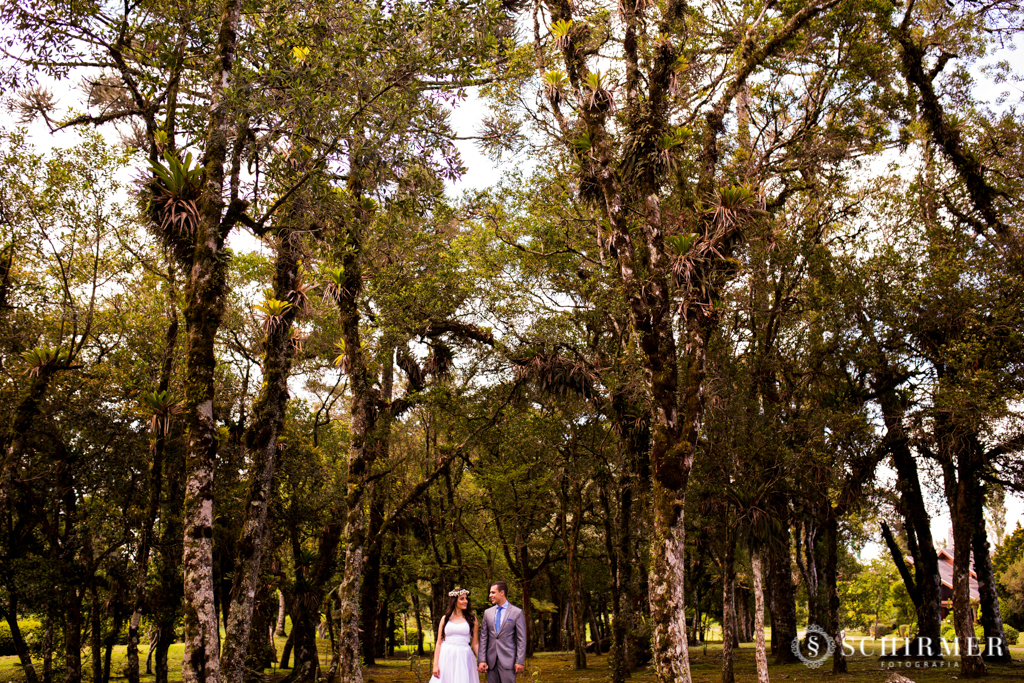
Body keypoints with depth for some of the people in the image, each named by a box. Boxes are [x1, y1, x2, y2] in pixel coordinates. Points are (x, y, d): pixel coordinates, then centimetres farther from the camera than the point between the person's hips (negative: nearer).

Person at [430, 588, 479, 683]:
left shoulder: (472, 618, 7)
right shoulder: (445, 618, 9)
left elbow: (475, 643, 5)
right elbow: (439, 643, 7)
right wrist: (435, 664, -1)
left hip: (464, 658, -1)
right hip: (446, 657, 1)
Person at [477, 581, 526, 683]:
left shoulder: (517, 612, -1)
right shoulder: (488, 612, 11)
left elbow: (521, 639, -2)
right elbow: (483, 638, 10)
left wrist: (520, 661, -8)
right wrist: (481, 660, 2)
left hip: (508, 661, -4)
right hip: (491, 661, 4)